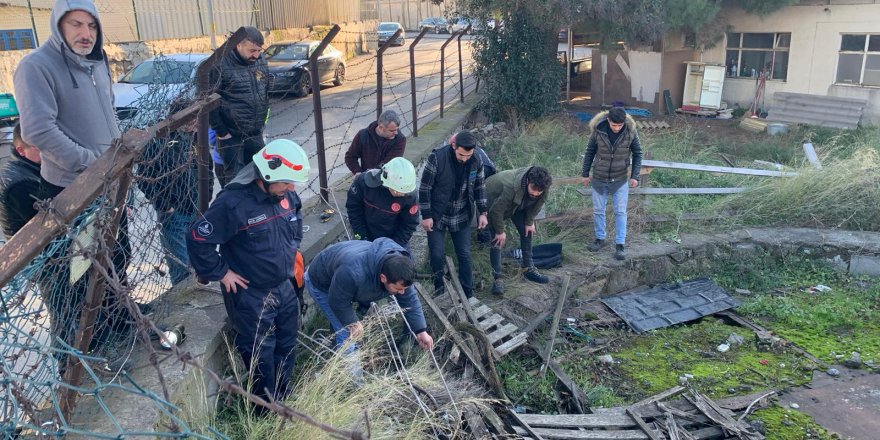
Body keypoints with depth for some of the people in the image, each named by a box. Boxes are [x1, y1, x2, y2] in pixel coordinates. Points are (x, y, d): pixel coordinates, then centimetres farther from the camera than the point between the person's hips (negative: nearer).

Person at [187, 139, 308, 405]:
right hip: (250, 295, -7)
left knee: (287, 344, 22)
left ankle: (285, 396, 45)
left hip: (284, 287, 7)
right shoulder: (234, 203, -26)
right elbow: (197, 238, -21)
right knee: (261, 353, 8)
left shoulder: (287, 195, -3)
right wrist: (220, 273, -16)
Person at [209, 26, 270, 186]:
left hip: (255, 135, 6)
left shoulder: (260, 61, 5)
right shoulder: (221, 64, -16)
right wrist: (221, 131, -13)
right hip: (231, 136, -6)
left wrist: (262, 121, 13)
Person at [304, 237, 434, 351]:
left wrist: (421, 331, -12)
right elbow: (338, 301, -29)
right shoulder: (353, 272, -47)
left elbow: (410, 299, -12)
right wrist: (352, 323, -16)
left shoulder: (398, 266, -25)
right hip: (321, 283, -7)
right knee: (347, 334, -10)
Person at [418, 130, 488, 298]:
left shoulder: (476, 162, -9)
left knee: (464, 255, 6)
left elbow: (479, 188, 6)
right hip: (437, 216, -3)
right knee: (437, 255, 1)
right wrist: (426, 215, -13)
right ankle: (439, 289, 24)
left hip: (461, 217, 3)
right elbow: (424, 188, -14)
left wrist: (482, 212, 1)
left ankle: (468, 294, 19)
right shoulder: (436, 158, -21)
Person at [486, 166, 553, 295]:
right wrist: (500, 231, -20)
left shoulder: (543, 187, -29)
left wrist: (530, 222, -1)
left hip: (517, 203, 6)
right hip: (494, 199, -6)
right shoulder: (512, 186, -46)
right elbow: (497, 210, -31)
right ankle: (497, 278, -4)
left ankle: (528, 269, 19)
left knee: (527, 232, 4)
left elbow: (536, 205, -6)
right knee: (497, 240, -11)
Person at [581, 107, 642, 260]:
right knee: (598, 210, 12)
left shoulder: (630, 131, -14)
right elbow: (590, 151, -1)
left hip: (620, 180, -1)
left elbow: (637, 154, -2)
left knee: (620, 212, 2)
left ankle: (620, 245, 11)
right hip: (599, 178, 1)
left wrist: (634, 176, -8)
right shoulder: (598, 130, -14)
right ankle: (600, 239, 29)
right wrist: (585, 173, 4)